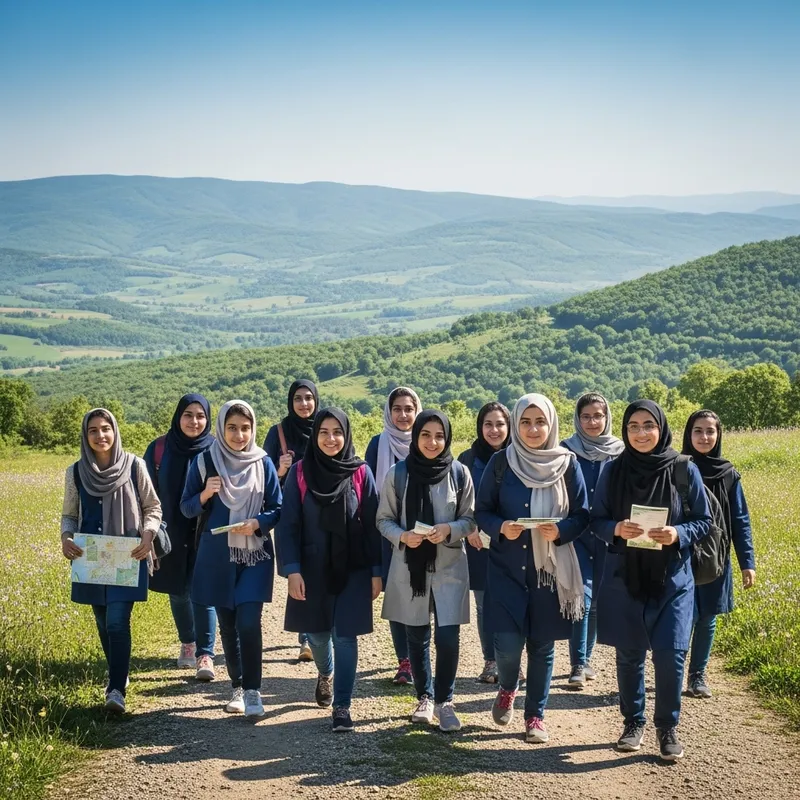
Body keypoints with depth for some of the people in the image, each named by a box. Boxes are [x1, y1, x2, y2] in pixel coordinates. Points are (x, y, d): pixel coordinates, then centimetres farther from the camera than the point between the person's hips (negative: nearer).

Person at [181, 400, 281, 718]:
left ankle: (252, 690, -2)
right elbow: (186, 508, 2)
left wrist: (256, 523, -18)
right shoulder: (204, 462, -2)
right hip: (217, 555, 1)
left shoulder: (263, 463, -1)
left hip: (255, 554, -1)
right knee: (227, 624, 9)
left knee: (248, 623, -12)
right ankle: (237, 687, 24)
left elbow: (277, 509, 2)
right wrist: (205, 494, -18)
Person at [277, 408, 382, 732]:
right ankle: (326, 673, 45)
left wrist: (376, 572, -4)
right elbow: (288, 525, -4)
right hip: (312, 569, 1)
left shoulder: (361, 473, -3)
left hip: (352, 570, -1)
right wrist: (292, 570, -12)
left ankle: (342, 707, 7)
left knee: (345, 636, -3)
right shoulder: (300, 472, -3)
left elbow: (372, 525, -1)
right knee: (317, 633, 12)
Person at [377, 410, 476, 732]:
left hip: (449, 566, -1)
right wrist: (402, 536, -16)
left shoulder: (459, 473, -4)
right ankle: (424, 697, 31)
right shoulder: (397, 473, -4)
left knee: (447, 637, -8)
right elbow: (384, 519, 3)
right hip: (409, 566, 1)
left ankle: (444, 700, 13)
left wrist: (449, 530, -17)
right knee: (417, 637, 11)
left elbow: (470, 519, 2)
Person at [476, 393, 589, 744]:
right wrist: (501, 528, -18)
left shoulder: (567, 464, -1)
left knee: (542, 645, 6)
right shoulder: (500, 462, -1)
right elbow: (482, 511, 2)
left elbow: (582, 515, 1)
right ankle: (507, 690, 27)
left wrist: (561, 530, -18)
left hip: (550, 568, 1)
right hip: (507, 567, 0)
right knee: (508, 644, -6)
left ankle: (535, 715, 23)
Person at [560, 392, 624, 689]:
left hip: (607, 537, 2)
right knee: (581, 595, -14)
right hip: (575, 534, -2)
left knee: (596, 600, 10)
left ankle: (585, 659, 24)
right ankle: (578, 665, -10)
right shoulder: (566, 451, -1)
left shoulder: (620, 452, 3)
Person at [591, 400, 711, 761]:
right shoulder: (613, 470, -2)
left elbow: (704, 521, 2)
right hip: (624, 578, 1)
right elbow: (596, 520, 4)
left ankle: (667, 728, 13)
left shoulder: (684, 470, -4)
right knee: (629, 654, 9)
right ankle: (633, 722, 27)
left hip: (672, 579, -1)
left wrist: (678, 534, -18)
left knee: (670, 655, -6)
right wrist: (616, 529, -18)